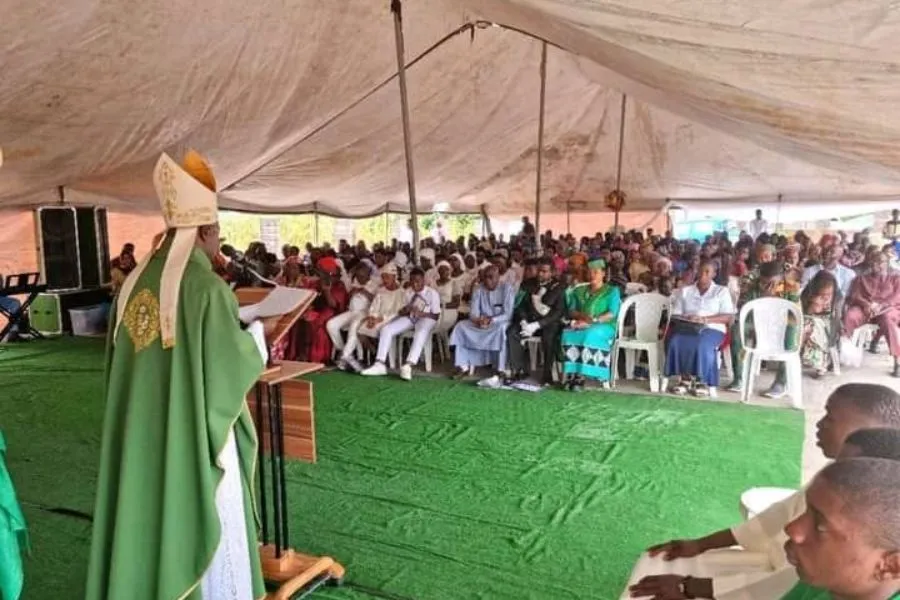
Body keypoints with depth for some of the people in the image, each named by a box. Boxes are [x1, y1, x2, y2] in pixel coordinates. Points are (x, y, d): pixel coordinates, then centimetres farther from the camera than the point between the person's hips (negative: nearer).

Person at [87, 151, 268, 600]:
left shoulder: (135, 282, 3)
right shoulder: (209, 287, -19)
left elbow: (118, 364, 12)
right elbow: (234, 367, -16)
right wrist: (255, 337, 4)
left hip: (141, 441, 7)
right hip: (194, 440, -6)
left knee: (147, 525, 18)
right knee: (201, 528, 8)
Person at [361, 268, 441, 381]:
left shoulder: (432, 293, -9)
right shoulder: (407, 293, 6)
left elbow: (436, 316, -9)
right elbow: (401, 313, 10)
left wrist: (421, 313, -25)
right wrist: (405, 310, -15)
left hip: (426, 318, -5)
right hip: (409, 318, 5)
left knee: (421, 333, -42)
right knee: (386, 329, -18)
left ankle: (407, 366, -50)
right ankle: (380, 365, -21)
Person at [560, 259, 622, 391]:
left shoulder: (612, 291, 12)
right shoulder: (579, 290, 24)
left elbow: (612, 314, -2)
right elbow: (571, 311, 13)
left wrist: (593, 320, -16)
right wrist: (581, 316, -10)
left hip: (603, 326, -3)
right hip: (581, 325, 3)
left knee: (589, 335, -38)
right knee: (568, 334, -32)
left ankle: (581, 376, -37)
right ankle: (571, 375, -36)